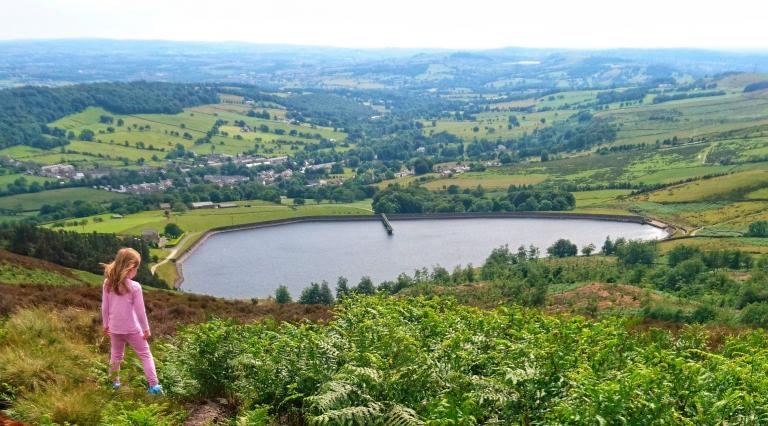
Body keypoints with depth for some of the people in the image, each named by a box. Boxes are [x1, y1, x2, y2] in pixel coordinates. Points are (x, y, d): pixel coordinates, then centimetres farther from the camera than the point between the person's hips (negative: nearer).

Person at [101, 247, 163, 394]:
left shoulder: (108, 284, -6)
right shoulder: (134, 287, -20)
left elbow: (104, 307, 2)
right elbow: (140, 311, -13)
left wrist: (106, 324, 16)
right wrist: (146, 329, -1)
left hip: (114, 328, 4)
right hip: (132, 329, -4)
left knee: (116, 355, 24)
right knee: (145, 355, 8)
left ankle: (115, 382, 38)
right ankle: (154, 385, 5)